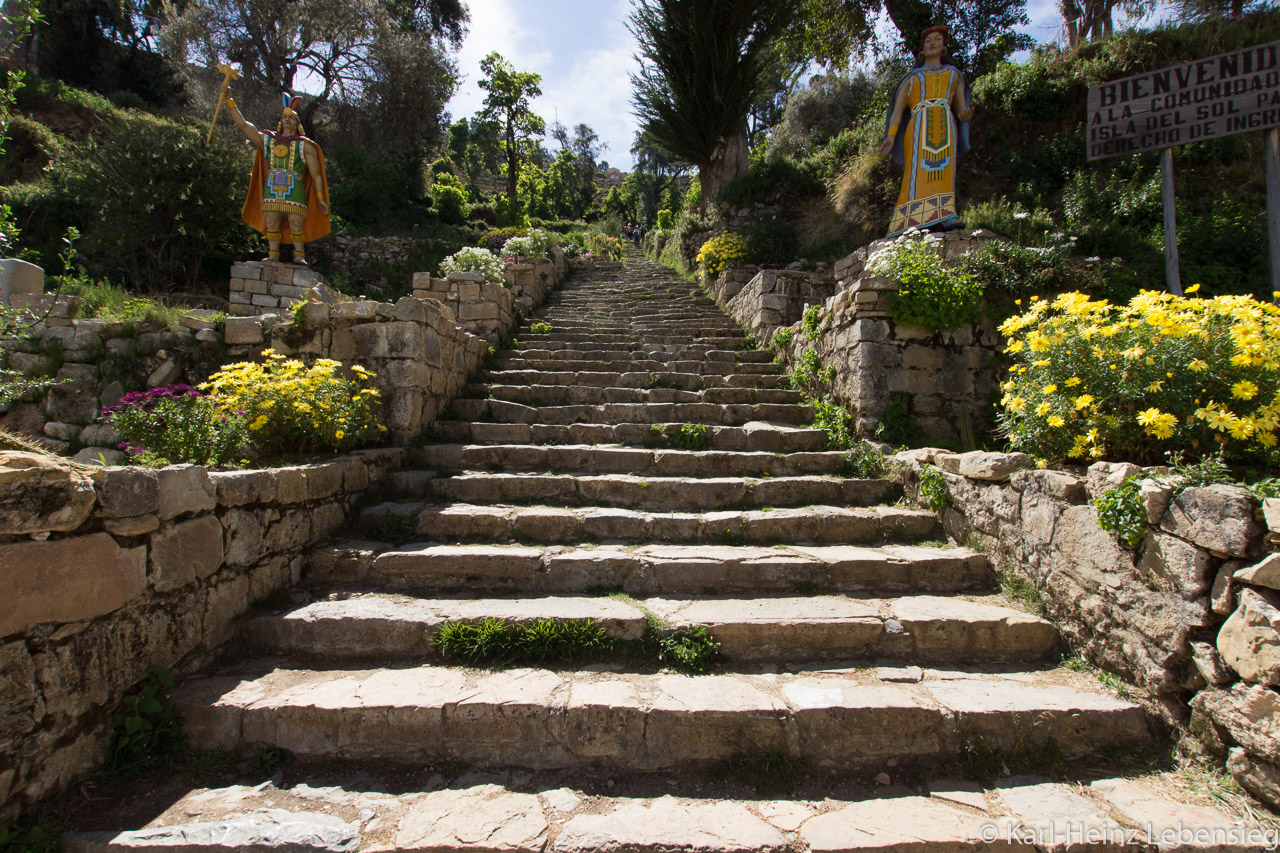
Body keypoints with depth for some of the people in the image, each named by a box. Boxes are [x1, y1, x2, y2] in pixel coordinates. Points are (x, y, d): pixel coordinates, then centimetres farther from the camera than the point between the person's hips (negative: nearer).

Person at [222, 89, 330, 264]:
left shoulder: (304, 146, 10)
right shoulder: (267, 140, 20)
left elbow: (316, 174, 6)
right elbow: (243, 124, 19)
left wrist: (320, 198, -3)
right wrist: (229, 100, 15)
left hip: (295, 192, -4)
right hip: (271, 191, 4)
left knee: (296, 226, -10)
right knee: (271, 225, -1)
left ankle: (299, 255, -2)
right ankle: (273, 255, 4)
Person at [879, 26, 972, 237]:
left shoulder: (954, 74, 31)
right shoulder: (911, 78, 27)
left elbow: (961, 108, 21)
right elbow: (898, 109, 13)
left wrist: (965, 115, -5)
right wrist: (890, 136, -6)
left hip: (945, 127, 2)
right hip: (919, 127, -1)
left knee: (944, 170, -20)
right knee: (917, 172, -21)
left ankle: (945, 217, -36)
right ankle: (910, 222, -33)